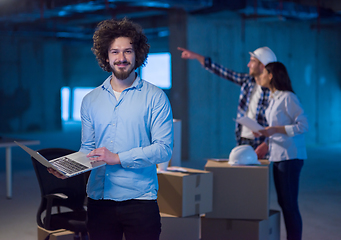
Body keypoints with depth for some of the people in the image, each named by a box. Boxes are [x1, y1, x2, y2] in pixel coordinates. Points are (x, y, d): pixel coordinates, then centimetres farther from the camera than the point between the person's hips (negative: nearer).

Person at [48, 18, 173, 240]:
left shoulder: (155, 97, -2)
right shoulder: (91, 101, 12)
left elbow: (163, 149, -10)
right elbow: (87, 148, 15)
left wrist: (118, 158, -16)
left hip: (139, 197, -3)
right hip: (99, 198, 4)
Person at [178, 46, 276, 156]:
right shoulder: (247, 80, 7)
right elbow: (223, 72, 12)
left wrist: (265, 146, -25)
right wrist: (196, 56, 14)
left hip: (258, 144, -7)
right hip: (242, 141, 7)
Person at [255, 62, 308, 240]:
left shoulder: (288, 98, -14)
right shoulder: (274, 98, 14)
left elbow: (303, 125, -18)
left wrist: (275, 130, -21)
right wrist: (265, 134, 10)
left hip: (290, 156, -9)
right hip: (277, 155, 9)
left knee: (290, 204, -5)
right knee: (283, 202, 14)